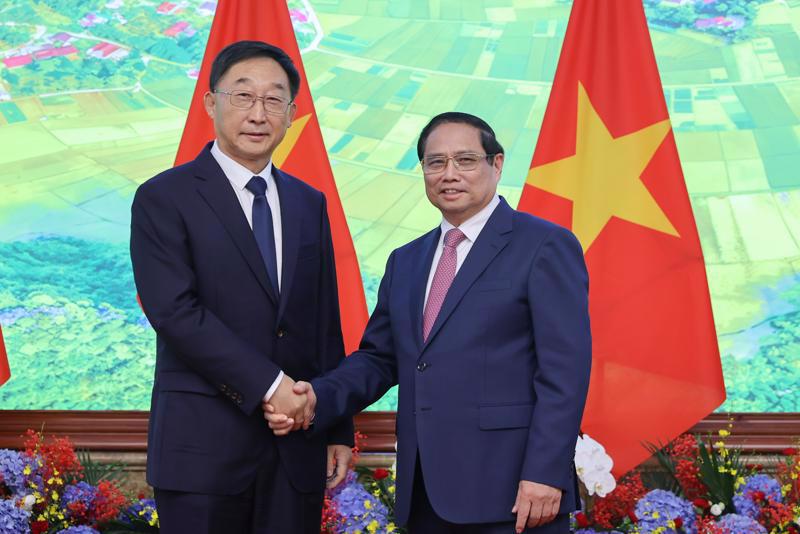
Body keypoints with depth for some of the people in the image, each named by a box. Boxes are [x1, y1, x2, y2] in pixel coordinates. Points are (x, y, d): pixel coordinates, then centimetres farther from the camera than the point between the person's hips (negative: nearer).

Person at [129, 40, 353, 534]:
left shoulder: (310, 204, 13)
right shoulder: (164, 198, -3)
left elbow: (326, 324, 14)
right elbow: (175, 311, -14)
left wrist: (339, 431, 11)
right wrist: (268, 385, -16)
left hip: (298, 446, 5)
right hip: (204, 445, -4)